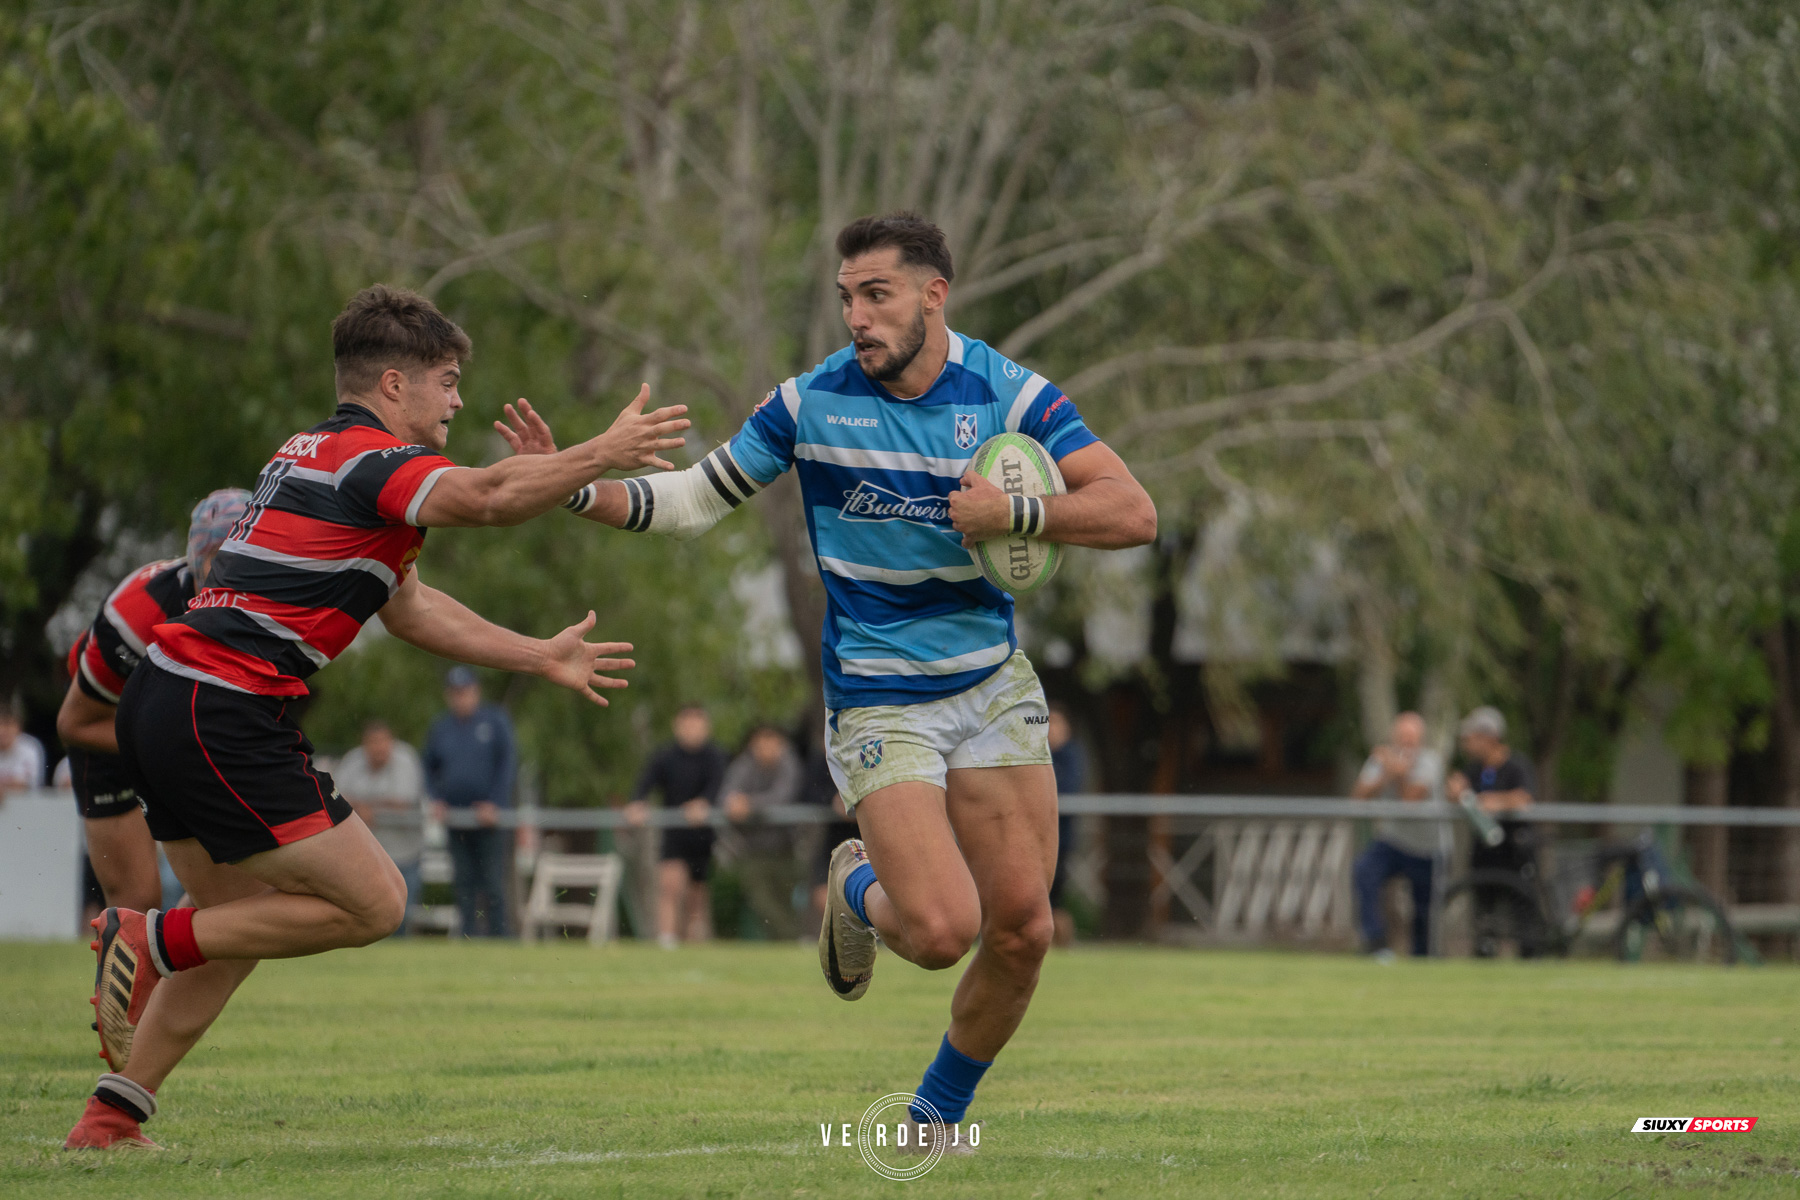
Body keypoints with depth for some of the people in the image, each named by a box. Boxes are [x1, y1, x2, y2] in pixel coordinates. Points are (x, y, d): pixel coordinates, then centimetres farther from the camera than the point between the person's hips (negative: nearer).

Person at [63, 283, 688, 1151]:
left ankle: (109, 1118, 17)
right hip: (224, 716, -10)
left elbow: (409, 608, 31)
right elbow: (486, 499, -30)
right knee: (372, 902, -5)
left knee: (241, 925, 20)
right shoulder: (372, 459, -8)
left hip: (163, 699, 10)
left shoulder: (311, 455, 24)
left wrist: (541, 657, 32)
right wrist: (601, 454, -22)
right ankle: (152, 941, -5)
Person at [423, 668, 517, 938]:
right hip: (455, 815, 4)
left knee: (492, 882, -7)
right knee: (464, 883, 2)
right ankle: (467, 938, 4)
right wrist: (436, 799, 3)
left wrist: (494, 804, -12)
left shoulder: (495, 720, 1)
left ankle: (498, 934, -3)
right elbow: (430, 768, 21)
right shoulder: (440, 727, 11)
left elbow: (508, 764, -3)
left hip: (490, 816, -4)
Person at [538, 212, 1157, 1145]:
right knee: (941, 931, -18)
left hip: (993, 684, 2)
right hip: (877, 705, -2)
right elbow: (692, 502, 1)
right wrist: (579, 487, -14)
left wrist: (1014, 514, -25)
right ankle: (857, 888, 19)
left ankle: (938, 1116, 20)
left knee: (1020, 931, -5)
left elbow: (1131, 513, -11)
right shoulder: (812, 401, -7)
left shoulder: (1009, 394, -6)